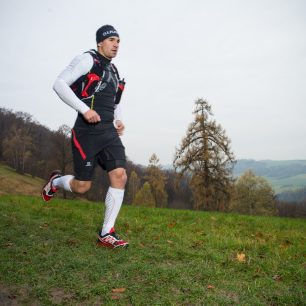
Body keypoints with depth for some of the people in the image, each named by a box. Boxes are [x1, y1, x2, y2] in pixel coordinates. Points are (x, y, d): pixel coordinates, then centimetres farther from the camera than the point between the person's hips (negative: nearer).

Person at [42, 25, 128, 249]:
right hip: (87, 131, -6)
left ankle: (107, 235, -2)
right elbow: (59, 84, -9)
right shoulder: (87, 59, 0)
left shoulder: (113, 71, 22)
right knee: (82, 186, -2)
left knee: (120, 176, -11)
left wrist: (119, 120, 12)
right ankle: (56, 181, 34)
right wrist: (84, 109, -17)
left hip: (109, 132, 7)